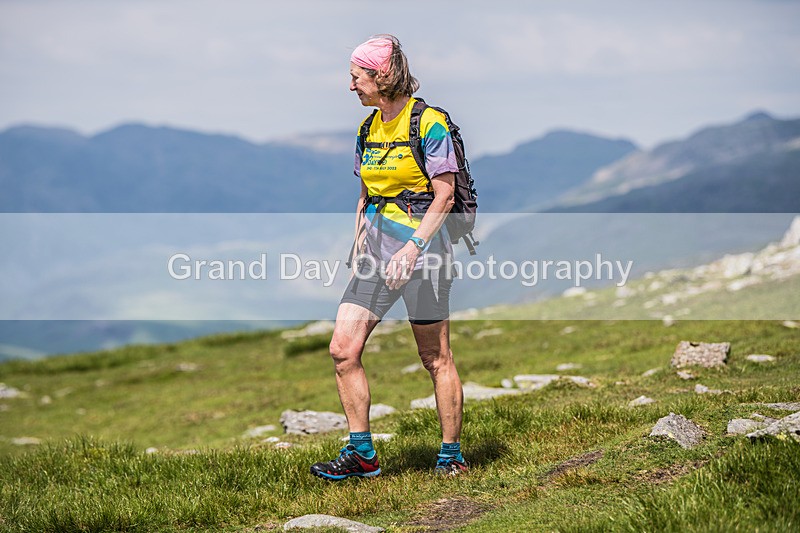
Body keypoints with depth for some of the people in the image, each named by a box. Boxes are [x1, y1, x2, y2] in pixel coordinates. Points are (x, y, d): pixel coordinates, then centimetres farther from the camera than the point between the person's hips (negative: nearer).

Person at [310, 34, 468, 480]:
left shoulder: (429, 123, -9)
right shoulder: (369, 129, 13)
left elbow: (444, 196, -12)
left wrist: (412, 247, -21)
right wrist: (361, 233, 7)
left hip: (421, 248, -7)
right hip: (377, 252, 7)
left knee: (436, 359, 0)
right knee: (343, 349, -2)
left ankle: (452, 455, 13)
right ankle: (361, 454, 7)